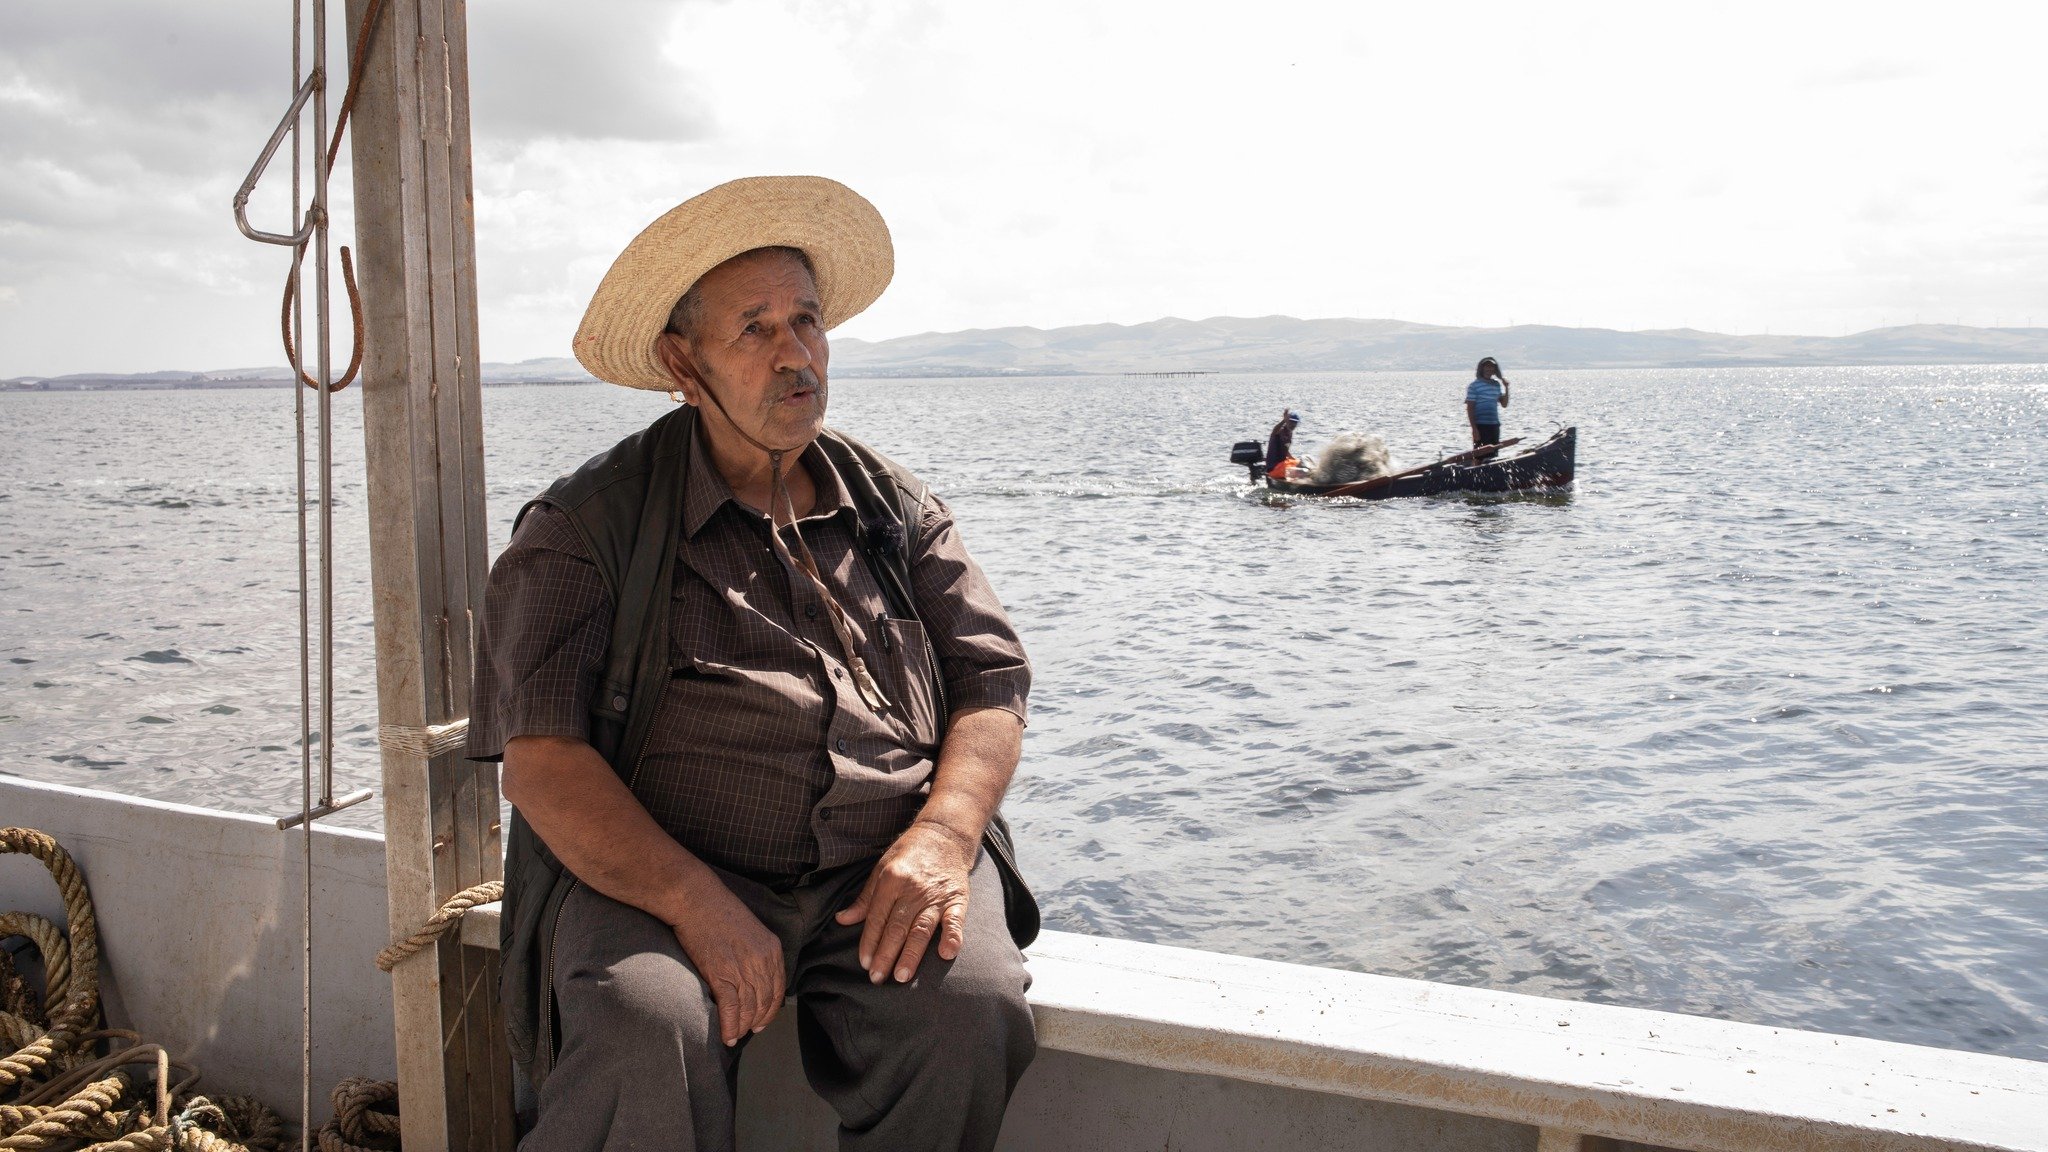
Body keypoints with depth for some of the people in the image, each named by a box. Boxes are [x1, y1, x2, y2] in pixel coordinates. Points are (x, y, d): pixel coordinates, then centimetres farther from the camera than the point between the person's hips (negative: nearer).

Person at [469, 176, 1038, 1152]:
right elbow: (541, 754, -6)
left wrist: (941, 835, -10)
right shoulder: (589, 524, 3)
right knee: (648, 1035, -33)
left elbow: (991, 688, 11)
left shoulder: (895, 508, 15)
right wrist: (695, 902, -20)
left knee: (970, 1009, -27)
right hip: (658, 876, -2)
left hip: (884, 869, 3)